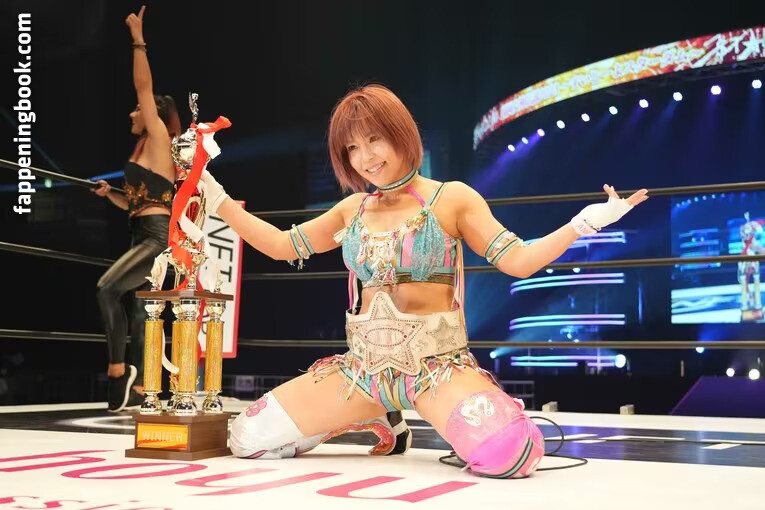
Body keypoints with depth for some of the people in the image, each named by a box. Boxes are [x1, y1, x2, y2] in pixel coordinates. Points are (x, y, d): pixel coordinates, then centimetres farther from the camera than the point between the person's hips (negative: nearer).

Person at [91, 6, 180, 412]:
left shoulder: (159, 140, -2)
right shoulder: (145, 153, 21)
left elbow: (144, 86, -8)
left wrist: (138, 40, -5)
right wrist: (110, 194, 19)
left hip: (157, 236, -10)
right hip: (144, 237, 10)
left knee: (108, 287, -25)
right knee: (134, 307, 6)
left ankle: (118, 367, -21)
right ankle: (136, 387, 10)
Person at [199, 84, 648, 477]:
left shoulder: (452, 198, -1)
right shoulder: (353, 209, 11)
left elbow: (518, 260, -6)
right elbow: (282, 245, 20)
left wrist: (583, 223, -20)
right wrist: (219, 200, 15)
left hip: (436, 362, -4)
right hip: (363, 364, 5)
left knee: (508, 454, -33)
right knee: (248, 439, -3)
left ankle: (454, 418, 6)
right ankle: (368, 419, 18)